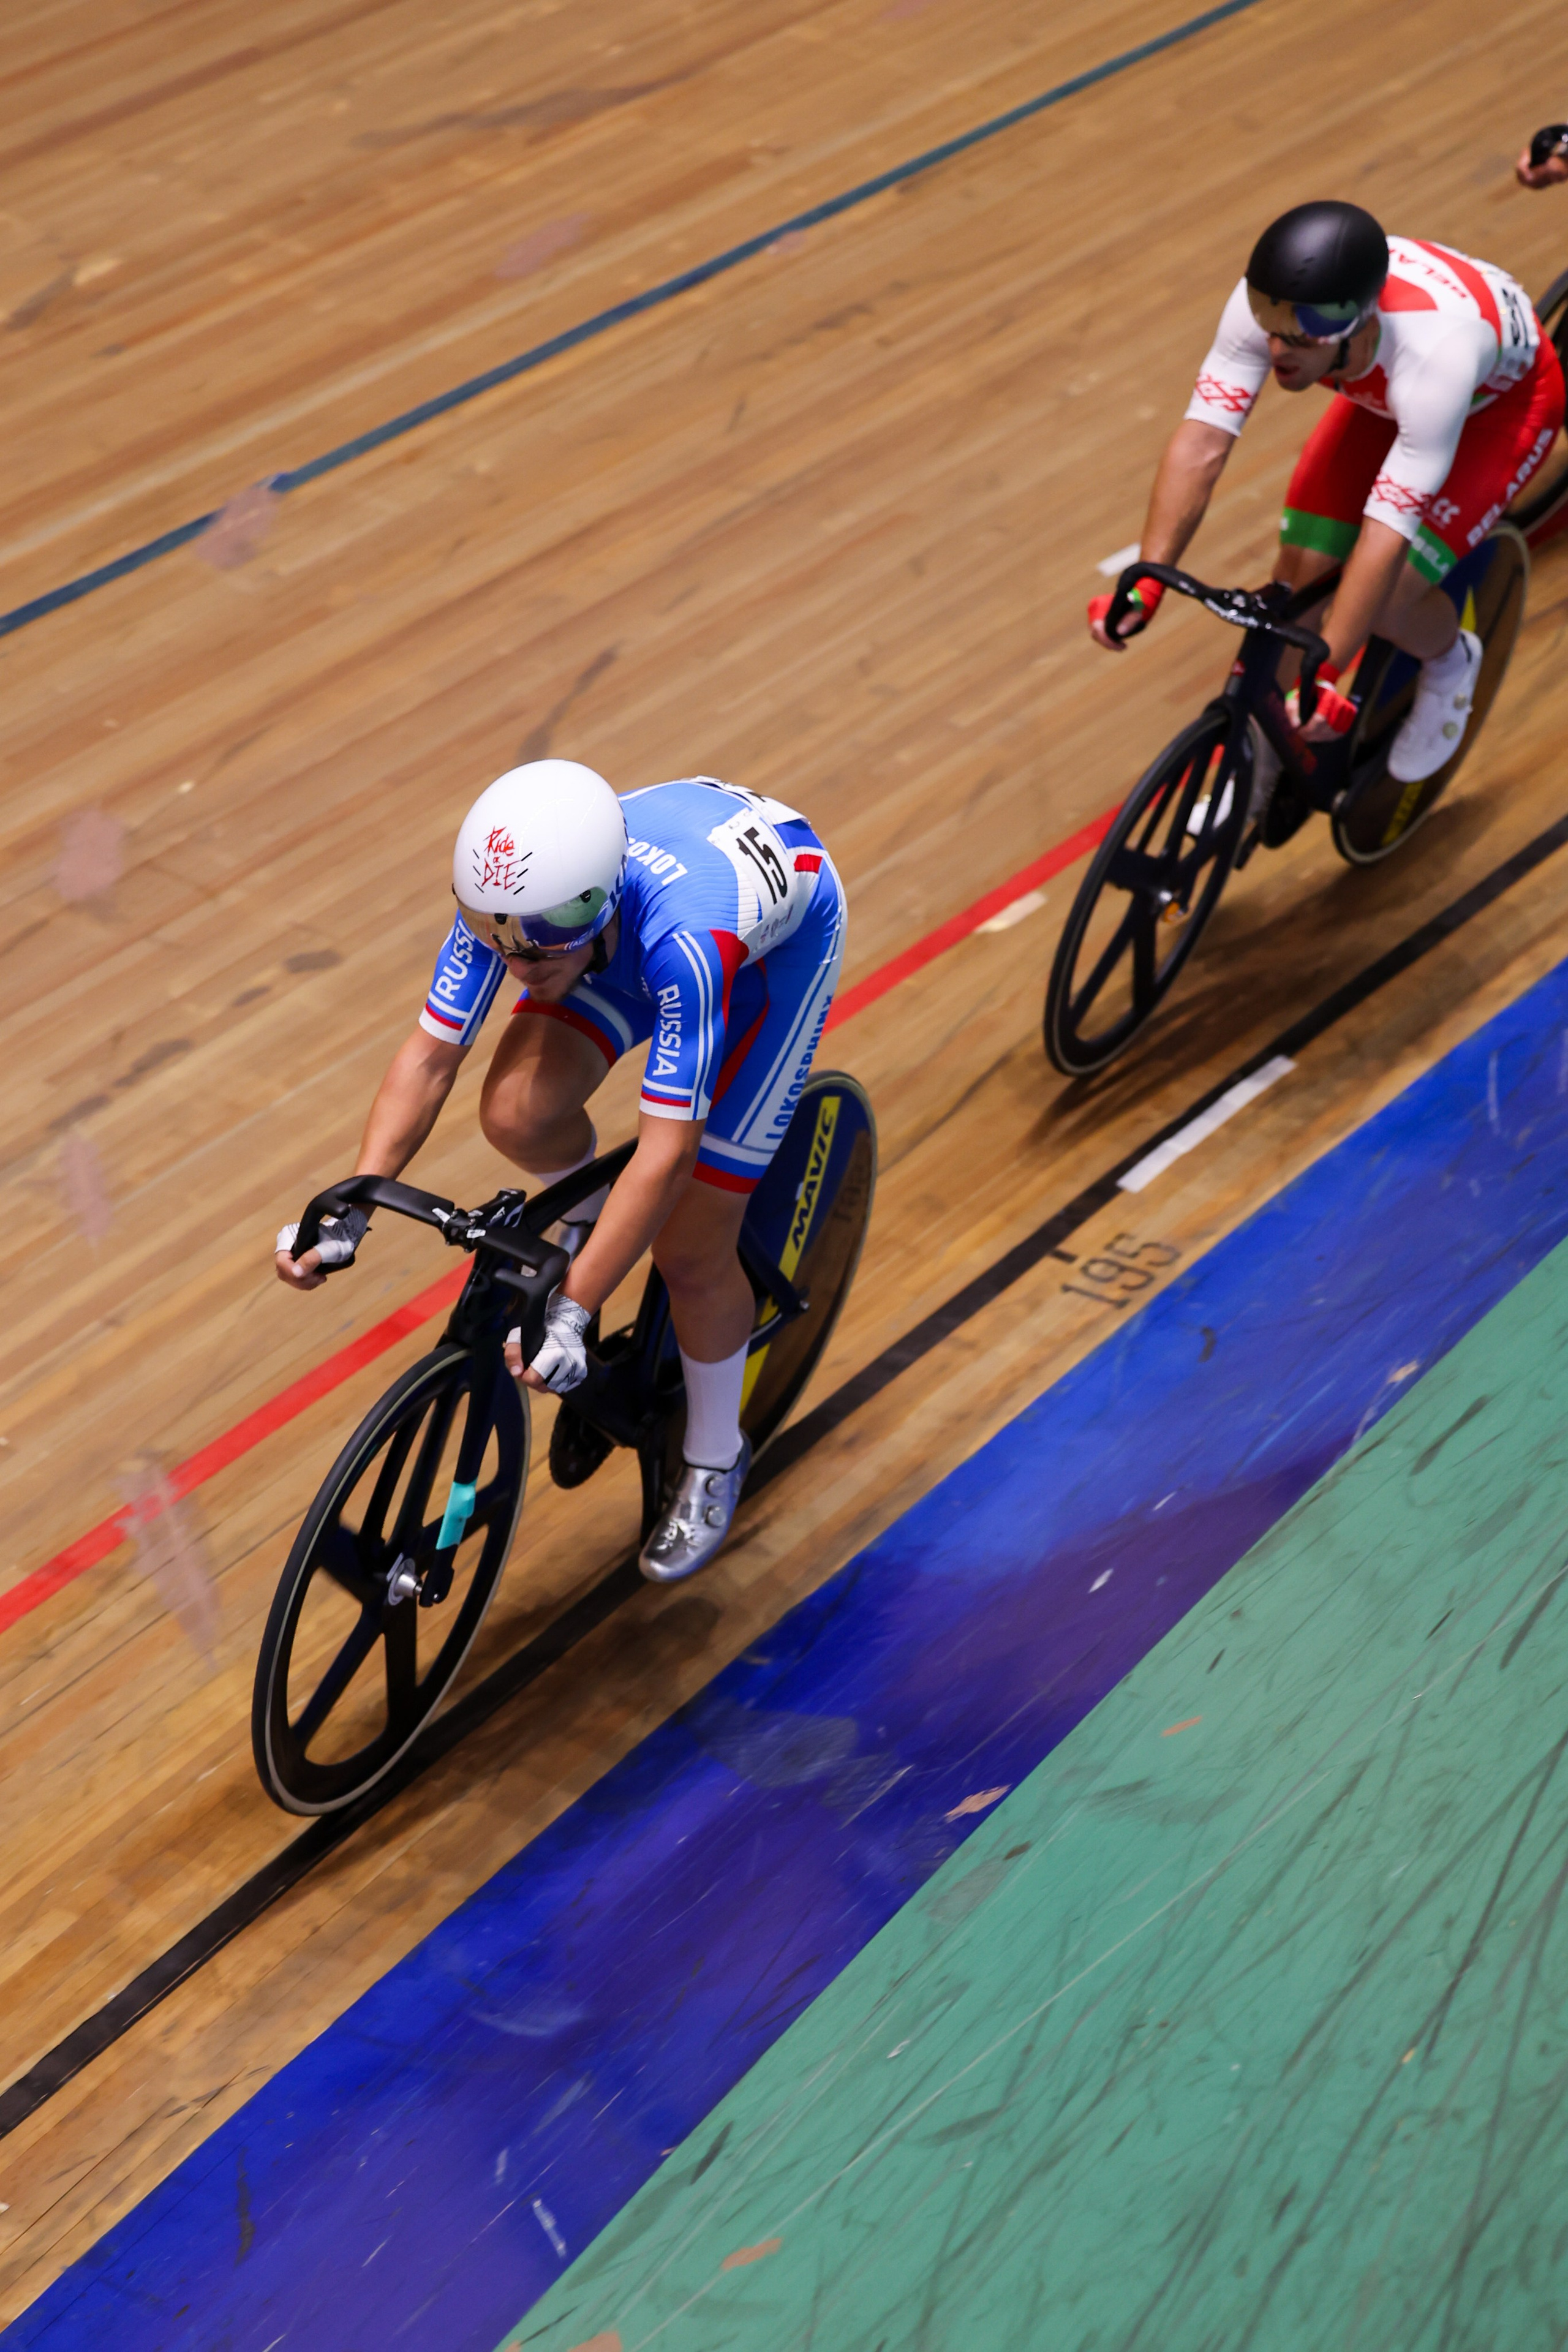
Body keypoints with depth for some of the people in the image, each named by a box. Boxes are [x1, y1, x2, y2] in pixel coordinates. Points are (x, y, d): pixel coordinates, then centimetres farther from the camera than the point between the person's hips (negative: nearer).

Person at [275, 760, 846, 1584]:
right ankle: (584, 1208, 17)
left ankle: (713, 1460, 21)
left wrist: (570, 1312, -45)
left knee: (690, 1249, -6)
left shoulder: (686, 941, -46)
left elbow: (666, 1151, -43)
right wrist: (349, 1212, -30)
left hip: (781, 929, -4)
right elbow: (430, 1054, -22)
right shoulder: (511, 897, -32)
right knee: (517, 1112, -20)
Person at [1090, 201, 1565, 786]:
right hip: (1383, 397, 5)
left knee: (1388, 602, -20)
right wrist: (1144, 585, -42)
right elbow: (1202, 440, -33)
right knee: (1297, 582, -5)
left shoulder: (1434, 355, -46)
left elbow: (1388, 530, -45)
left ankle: (1451, 662, 16)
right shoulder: (1266, 304, -34)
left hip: (1502, 398, -5)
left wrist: (1325, 673, -47)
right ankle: (1259, 760, 18)